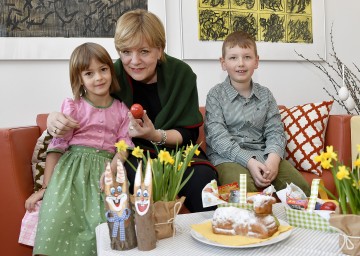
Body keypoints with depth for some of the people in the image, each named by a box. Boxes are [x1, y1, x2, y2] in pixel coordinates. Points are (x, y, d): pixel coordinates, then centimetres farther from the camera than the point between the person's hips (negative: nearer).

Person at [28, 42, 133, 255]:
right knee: (58, 217, -21)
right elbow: (57, 146, 2)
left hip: (106, 170, 1)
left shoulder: (122, 110, 11)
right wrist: (45, 187, -1)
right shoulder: (73, 107, 5)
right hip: (72, 168, -1)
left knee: (103, 220, -21)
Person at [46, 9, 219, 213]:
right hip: (130, 153, -1)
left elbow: (189, 133, -4)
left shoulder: (181, 74, -7)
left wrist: (155, 135, -23)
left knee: (204, 177, -28)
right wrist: (56, 121, -25)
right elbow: (80, 118, -2)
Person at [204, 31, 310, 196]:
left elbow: (275, 131, 6)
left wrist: (273, 157, -16)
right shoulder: (215, 95, 1)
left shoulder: (265, 95, 14)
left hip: (262, 154, 4)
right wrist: (249, 161, -21)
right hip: (228, 157, -4)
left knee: (301, 187, -18)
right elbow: (218, 137, -9)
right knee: (244, 189, -35)